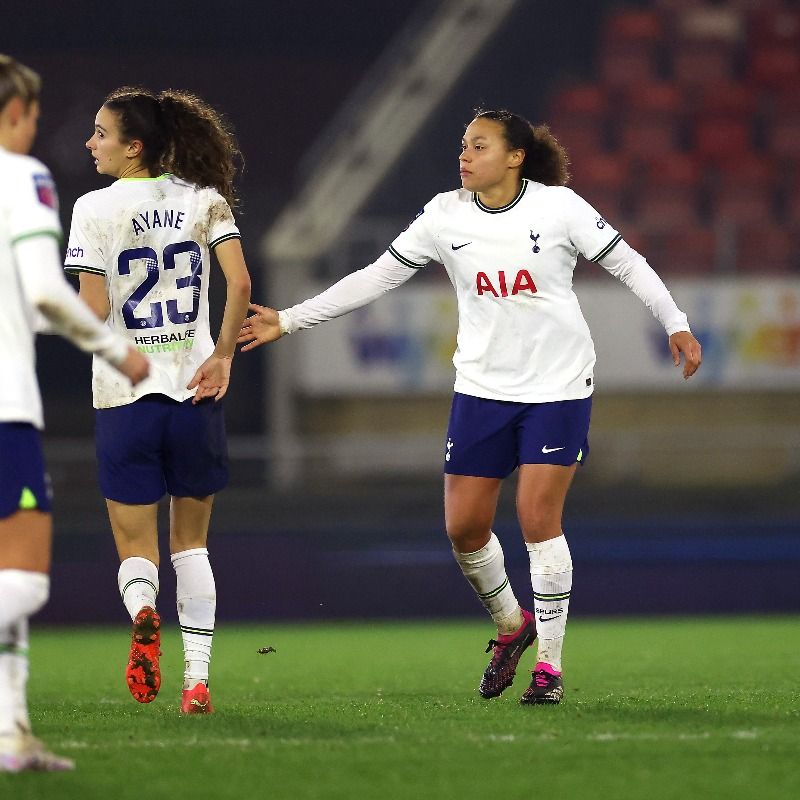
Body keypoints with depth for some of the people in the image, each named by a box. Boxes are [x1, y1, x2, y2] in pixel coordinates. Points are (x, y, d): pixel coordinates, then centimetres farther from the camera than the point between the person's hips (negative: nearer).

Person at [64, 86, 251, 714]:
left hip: (124, 397, -2)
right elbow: (240, 284, -10)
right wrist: (223, 357, 0)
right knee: (191, 541, 16)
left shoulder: (95, 209, -7)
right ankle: (197, 679, 6)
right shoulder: (204, 200, 1)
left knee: (136, 546, 8)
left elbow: (92, 311, -12)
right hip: (194, 392, 2)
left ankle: (142, 612, -26)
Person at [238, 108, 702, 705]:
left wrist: (676, 324, -9)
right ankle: (511, 623, 27)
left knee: (538, 517, -9)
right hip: (482, 387, 4)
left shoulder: (560, 207, -8)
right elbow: (378, 276, 5)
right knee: (464, 525, 0)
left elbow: (626, 263, -1)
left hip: (557, 386, -4)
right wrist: (289, 321, 3)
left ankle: (550, 662, 4)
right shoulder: (445, 216, 0)